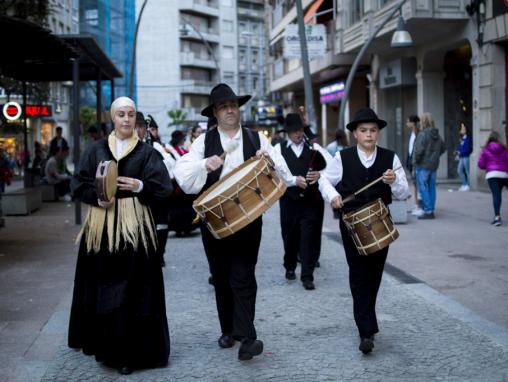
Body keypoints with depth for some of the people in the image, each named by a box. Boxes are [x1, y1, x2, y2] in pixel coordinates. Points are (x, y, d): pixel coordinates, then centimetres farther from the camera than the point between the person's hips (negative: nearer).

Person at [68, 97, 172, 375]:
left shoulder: (147, 152, 4)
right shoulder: (96, 150, 9)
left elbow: (163, 187, -3)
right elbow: (79, 183, 5)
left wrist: (139, 186, -20)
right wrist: (98, 197, -12)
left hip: (134, 225, -2)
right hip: (101, 224, 2)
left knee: (133, 289, -4)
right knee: (101, 286, 6)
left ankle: (130, 352, 3)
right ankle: (104, 345, 21)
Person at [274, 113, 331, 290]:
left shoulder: (314, 147, 8)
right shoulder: (279, 148, 5)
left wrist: (320, 174, -21)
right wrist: (295, 180, -23)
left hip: (312, 200, 0)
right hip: (289, 200, 0)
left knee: (310, 237, -5)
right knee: (290, 236, 11)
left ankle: (307, 276, 0)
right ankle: (290, 267, 35)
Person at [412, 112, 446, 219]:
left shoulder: (423, 134, -17)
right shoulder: (437, 135, 7)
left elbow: (419, 150, -22)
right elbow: (443, 148, 17)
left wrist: (415, 161, -8)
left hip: (423, 165, -8)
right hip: (434, 165, 8)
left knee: (423, 188, -3)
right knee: (431, 187, 12)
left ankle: (428, 211, -5)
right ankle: (431, 210, 18)